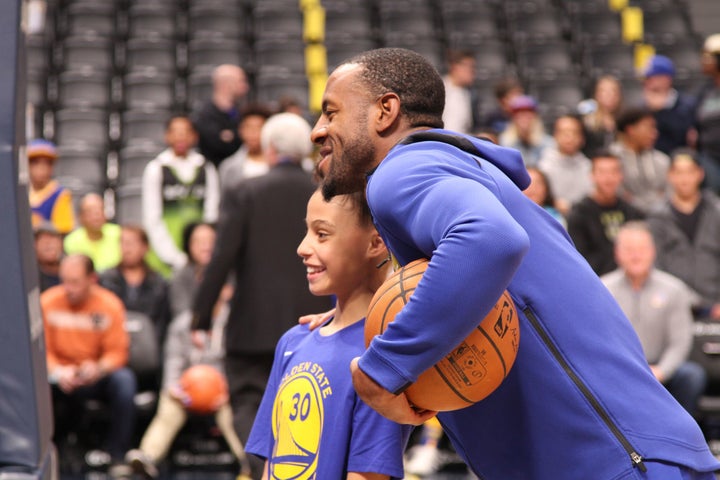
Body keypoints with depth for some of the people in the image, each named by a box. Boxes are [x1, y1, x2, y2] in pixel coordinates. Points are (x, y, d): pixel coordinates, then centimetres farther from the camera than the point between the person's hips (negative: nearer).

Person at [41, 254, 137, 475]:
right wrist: (58, 371, -26)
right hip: (61, 376, 0)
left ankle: (117, 455, -21)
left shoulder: (110, 304, -6)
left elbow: (117, 352, -8)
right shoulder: (47, 302, -7)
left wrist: (99, 368, -29)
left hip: (98, 376, 0)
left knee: (124, 380, -31)